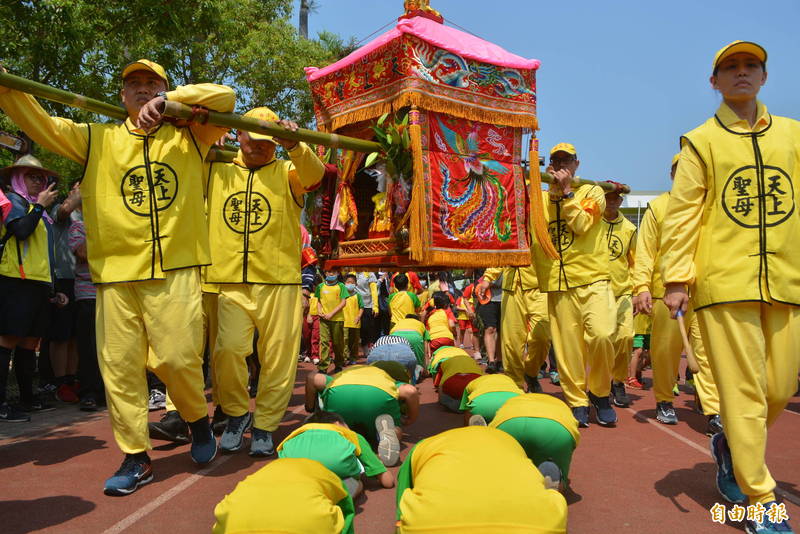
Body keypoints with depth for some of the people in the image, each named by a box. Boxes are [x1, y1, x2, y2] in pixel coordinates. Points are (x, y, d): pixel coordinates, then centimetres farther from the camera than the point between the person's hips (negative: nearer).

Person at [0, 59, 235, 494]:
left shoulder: (189, 137, 10)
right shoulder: (97, 139, 15)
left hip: (175, 269, -2)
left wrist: (169, 99, -13)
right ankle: (135, 457, 17)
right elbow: (40, 124, 7)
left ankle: (198, 419, 24)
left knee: (177, 357, -7)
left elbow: (224, 96, -2)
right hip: (116, 271, 3)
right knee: (118, 365, 3)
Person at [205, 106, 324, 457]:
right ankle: (237, 413, 16)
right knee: (227, 349, -12)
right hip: (228, 282, 1)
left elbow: (315, 173, -11)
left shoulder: (287, 172, 9)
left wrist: (292, 145, -31)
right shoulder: (216, 171, 16)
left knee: (277, 358, 1)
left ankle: (264, 427, 21)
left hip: (279, 282, -1)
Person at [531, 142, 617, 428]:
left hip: (592, 279, -2)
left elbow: (581, 224, -9)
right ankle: (577, 401, 15)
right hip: (557, 284, 3)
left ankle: (600, 393, 5)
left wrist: (566, 191, -7)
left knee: (601, 335, -18)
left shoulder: (592, 192, 9)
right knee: (567, 344, 2)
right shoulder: (540, 198, 17)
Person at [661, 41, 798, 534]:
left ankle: (730, 443, 35)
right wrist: (677, 279, -9)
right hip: (725, 283, -4)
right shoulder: (701, 141, 6)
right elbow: (682, 213, -1)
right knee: (744, 391, -2)